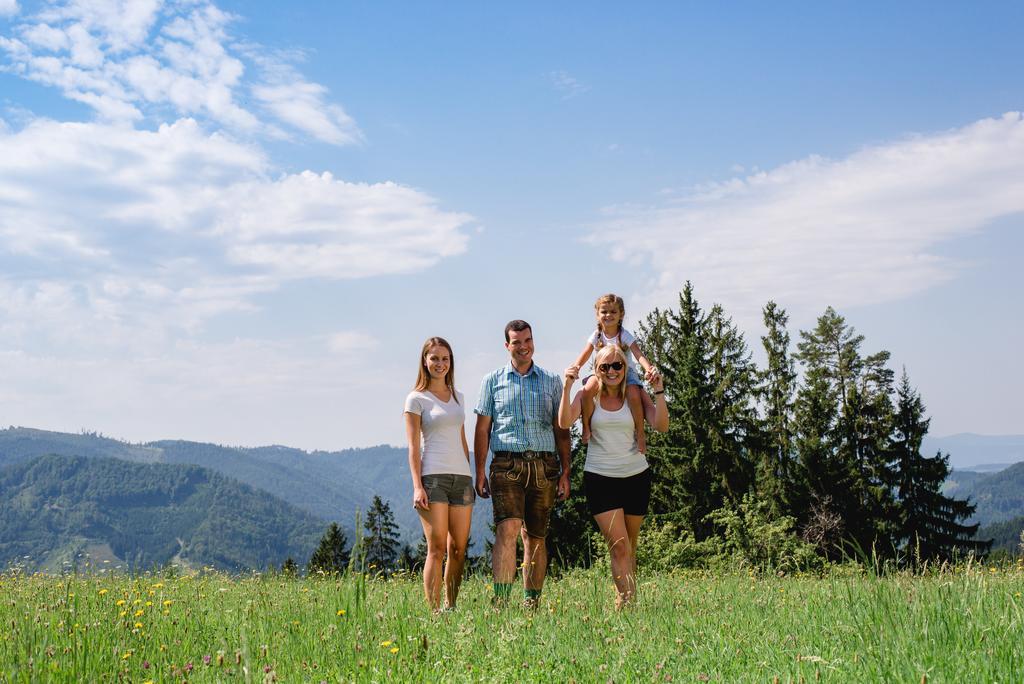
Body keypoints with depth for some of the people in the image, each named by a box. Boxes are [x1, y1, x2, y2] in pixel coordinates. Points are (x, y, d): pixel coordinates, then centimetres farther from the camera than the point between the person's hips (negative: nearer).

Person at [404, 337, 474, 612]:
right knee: (436, 548, -10)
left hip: (461, 476, 5)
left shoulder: (458, 397, 18)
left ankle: (450, 607, 13)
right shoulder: (416, 399, 2)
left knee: (459, 549, 4)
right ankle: (434, 610, -9)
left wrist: (470, 478, 16)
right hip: (433, 476, -5)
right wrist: (417, 486, -13)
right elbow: (413, 447, -4)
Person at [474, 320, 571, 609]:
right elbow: (482, 430, 8)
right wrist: (480, 472, 0)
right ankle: (500, 601, -22)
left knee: (536, 538, 6)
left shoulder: (551, 381, 13)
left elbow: (561, 430, 13)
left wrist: (565, 472, 6)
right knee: (507, 529, -18)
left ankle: (532, 603, 13)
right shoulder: (493, 381, 10)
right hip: (507, 465, -2)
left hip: (544, 467, 2)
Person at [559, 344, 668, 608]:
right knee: (619, 547, -11)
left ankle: (629, 601, 17)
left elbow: (661, 426, -8)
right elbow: (564, 422, -15)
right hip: (600, 478, -2)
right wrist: (567, 386, -22)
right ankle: (625, 602, -13)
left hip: (636, 476, 2)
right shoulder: (588, 396, 1)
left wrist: (659, 390, -16)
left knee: (630, 547, 9)